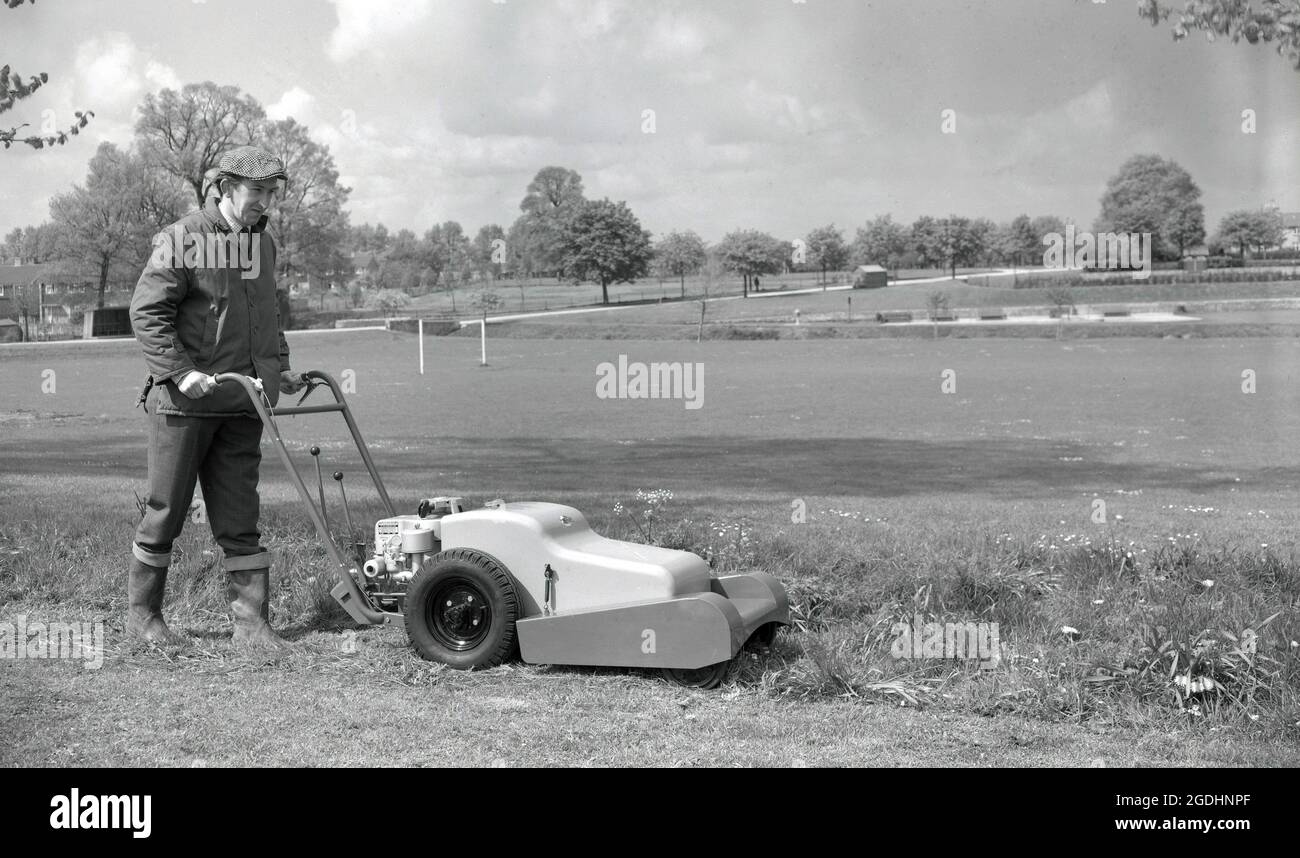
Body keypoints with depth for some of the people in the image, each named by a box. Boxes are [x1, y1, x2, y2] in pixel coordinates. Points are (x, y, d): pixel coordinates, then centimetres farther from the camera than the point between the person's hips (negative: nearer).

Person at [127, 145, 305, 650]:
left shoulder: (262, 244, 14)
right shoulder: (181, 240, -8)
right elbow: (147, 313, -12)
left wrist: (279, 366, 15)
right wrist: (180, 371, -21)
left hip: (242, 404, 6)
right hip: (184, 401, -6)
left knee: (239, 518, 5)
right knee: (166, 511, 4)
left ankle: (251, 621, 6)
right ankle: (142, 614, 19)